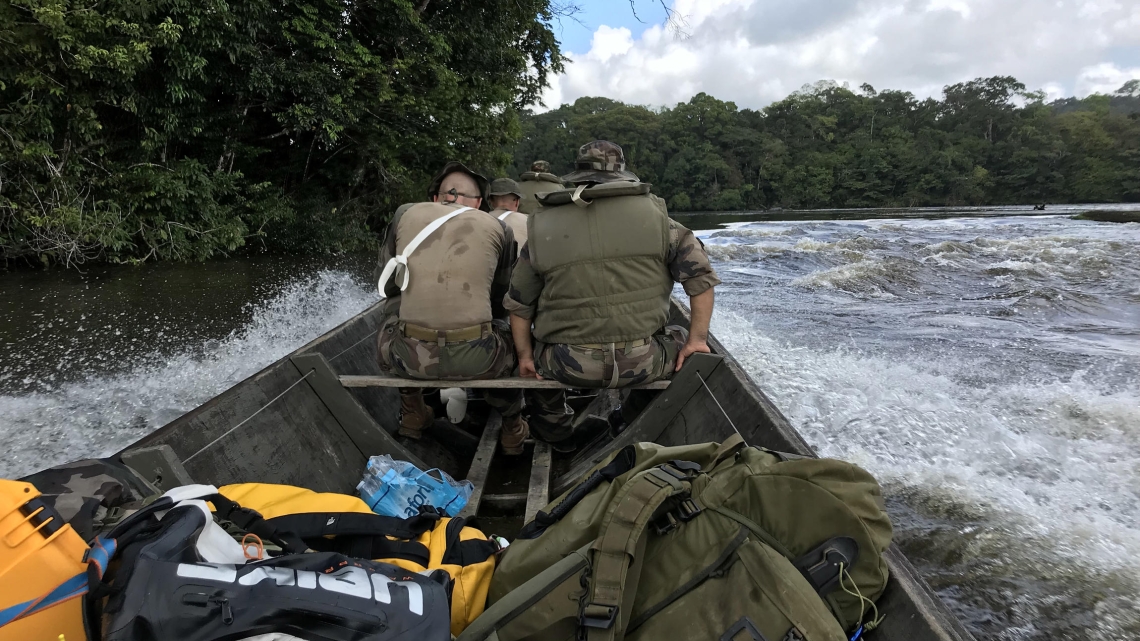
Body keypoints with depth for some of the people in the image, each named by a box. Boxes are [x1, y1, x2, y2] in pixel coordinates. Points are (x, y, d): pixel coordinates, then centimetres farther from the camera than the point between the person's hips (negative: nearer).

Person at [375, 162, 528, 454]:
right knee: (507, 329, 33)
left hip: (410, 357, 1)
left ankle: (412, 412, 40)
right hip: (475, 360, -1)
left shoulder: (406, 213, 11)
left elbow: (386, 284, 19)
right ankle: (513, 429, 41)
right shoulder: (498, 227, 8)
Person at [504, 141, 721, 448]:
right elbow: (700, 275, 1)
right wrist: (696, 339, 8)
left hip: (568, 367, 1)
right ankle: (635, 419, 31)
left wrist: (524, 355, 18)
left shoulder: (542, 228, 3)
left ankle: (552, 422, 27)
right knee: (682, 338, 30)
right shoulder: (654, 215, 1)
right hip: (642, 363, -1)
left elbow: (519, 305, 8)